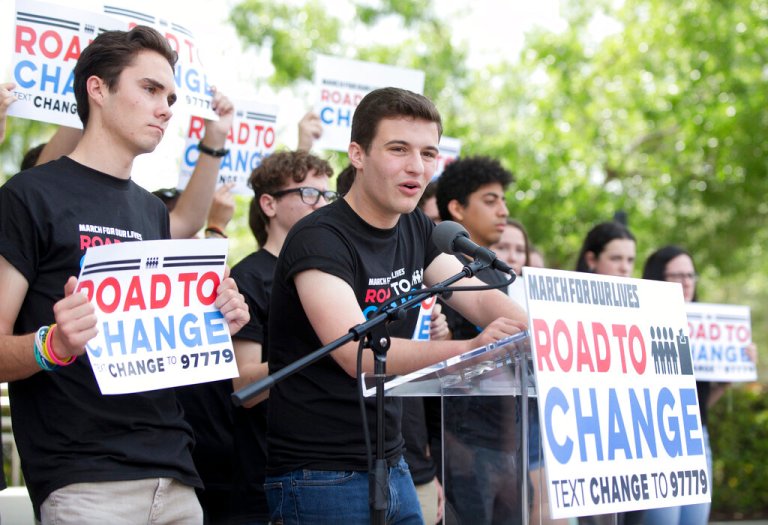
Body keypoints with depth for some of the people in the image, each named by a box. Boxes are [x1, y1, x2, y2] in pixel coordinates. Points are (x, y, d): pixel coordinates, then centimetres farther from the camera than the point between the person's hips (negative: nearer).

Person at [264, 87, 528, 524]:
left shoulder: (416, 230, 9)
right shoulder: (320, 239, -16)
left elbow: (480, 299, -1)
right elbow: (358, 353, -27)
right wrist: (470, 348, -40)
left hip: (392, 467, 7)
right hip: (320, 477, -7)